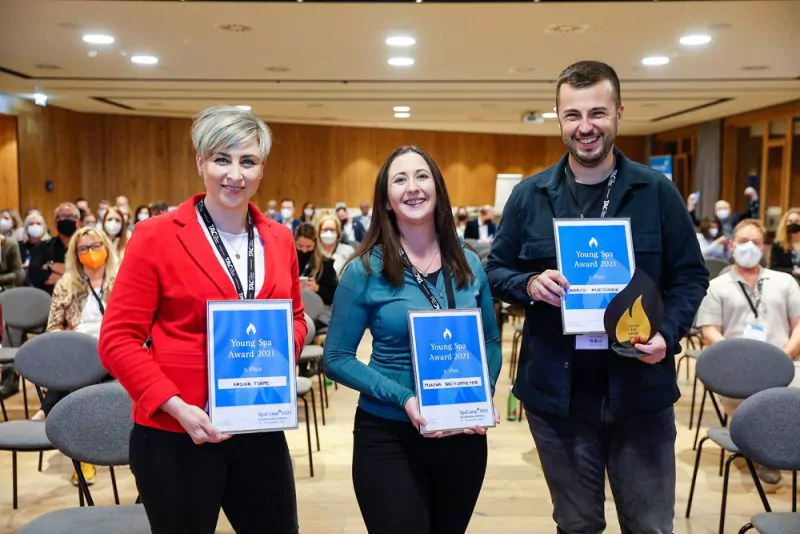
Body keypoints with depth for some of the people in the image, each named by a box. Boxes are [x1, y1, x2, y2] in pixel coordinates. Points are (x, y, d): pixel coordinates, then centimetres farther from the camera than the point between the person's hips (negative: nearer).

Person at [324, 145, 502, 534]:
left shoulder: (469, 264, 1)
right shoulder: (365, 270, -10)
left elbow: (491, 342, 9)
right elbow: (337, 358, -9)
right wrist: (402, 398, -21)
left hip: (463, 434, 4)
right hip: (388, 437, -4)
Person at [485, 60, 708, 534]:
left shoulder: (657, 191, -2)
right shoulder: (529, 195, 0)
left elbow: (691, 276, 2)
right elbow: (496, 270, 6)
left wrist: (668, 334, -16)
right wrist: (531, 284, -16)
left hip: (641, 389, 0)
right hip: (557, 391, 1)